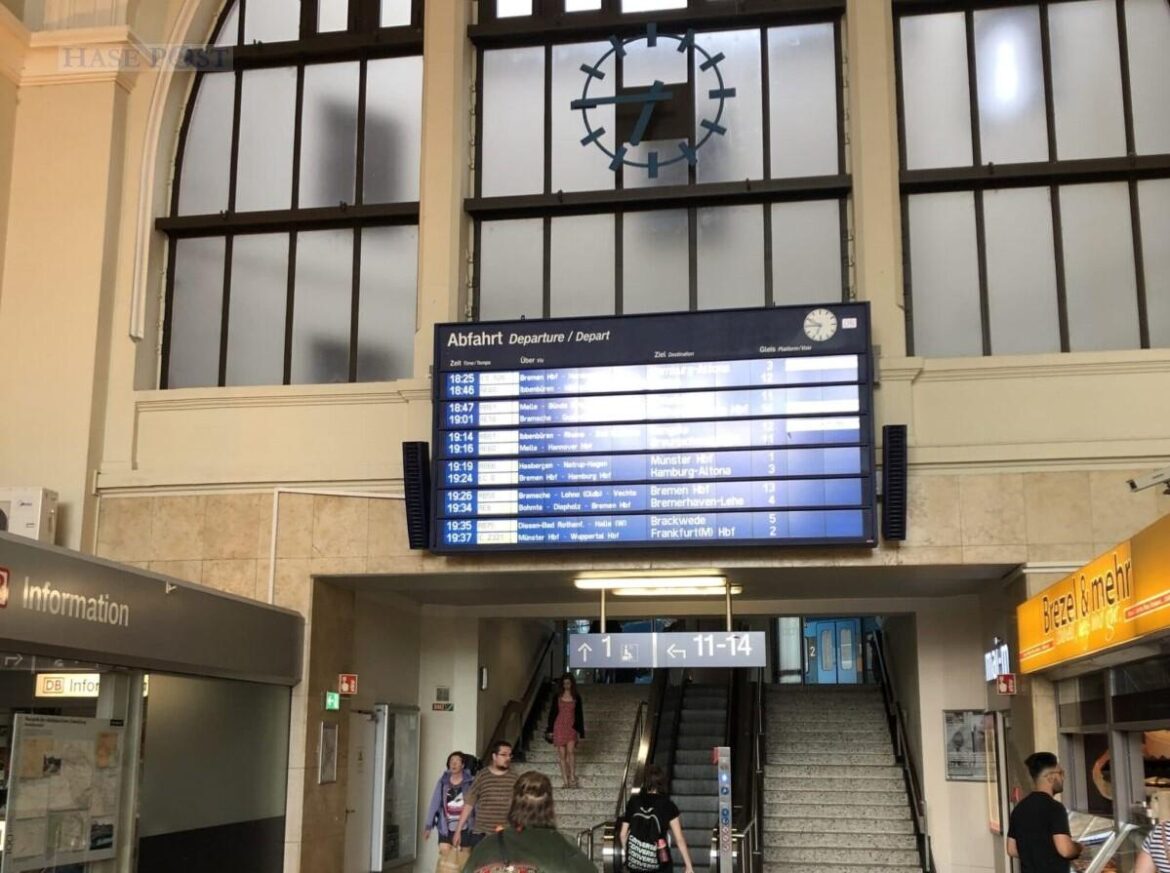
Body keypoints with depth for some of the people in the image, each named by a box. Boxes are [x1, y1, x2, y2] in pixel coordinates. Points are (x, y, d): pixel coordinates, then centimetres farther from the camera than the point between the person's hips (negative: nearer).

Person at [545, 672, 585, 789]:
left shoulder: (576, 697, 4)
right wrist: (550, 730, 3)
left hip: (572, 727, -1)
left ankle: (572, 777, -10)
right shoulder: (557, 697, 5)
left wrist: (580, 732, 2)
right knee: (562, 754, -1)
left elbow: (580, 715, 6)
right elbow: (552, 713, 7)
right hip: (559, 726, 1)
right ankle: (565, 780, 3)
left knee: (571, 750, -18)